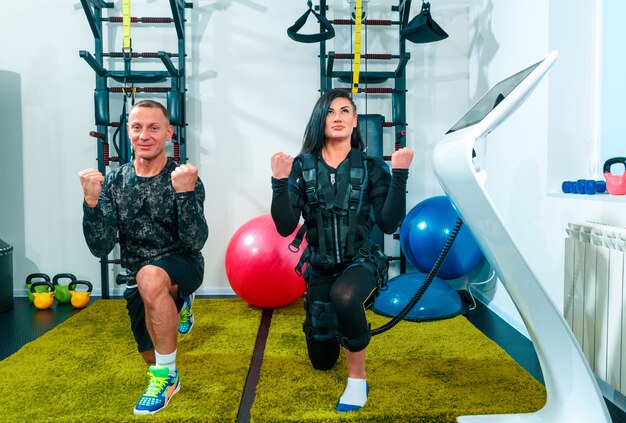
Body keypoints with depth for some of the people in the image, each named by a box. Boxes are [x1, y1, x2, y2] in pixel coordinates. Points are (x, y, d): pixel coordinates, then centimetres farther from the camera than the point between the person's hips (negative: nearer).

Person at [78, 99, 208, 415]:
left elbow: (195, 242, -26)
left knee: (149, 277, -39)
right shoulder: (114, 182, -7)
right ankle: (178, 304, 52)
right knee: (151, 354, 20)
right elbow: (100, 249, -14)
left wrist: (184, 193, -39)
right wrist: (91, 201, -29)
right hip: (138, 278, 5)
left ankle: (167, 376, -20)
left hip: (182, 267, -5)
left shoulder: (184, 178, -16)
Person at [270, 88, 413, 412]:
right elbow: (285, 227, -12)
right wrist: (280, 181, -25)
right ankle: (340, 323, 53)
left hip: (362, 263, -2)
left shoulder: (371, 166, -9)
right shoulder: (302, 166, -7)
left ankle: (358, 377, -16)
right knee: (322, 361, 17)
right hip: (320, 268, 3)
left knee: (343, 296, -42)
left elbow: (389, 224, -15)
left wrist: (399, 175, -23)